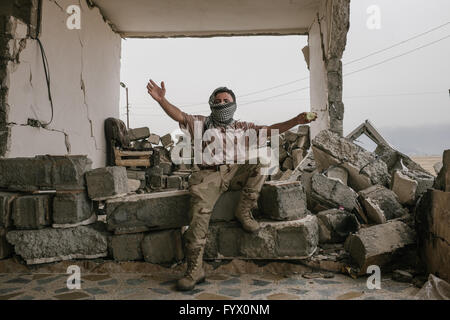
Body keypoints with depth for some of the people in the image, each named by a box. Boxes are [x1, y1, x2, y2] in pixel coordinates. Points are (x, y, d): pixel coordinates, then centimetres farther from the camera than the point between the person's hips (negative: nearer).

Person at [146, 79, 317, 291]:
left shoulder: (242, 127, 22)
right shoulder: (201, 123, 19)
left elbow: (269, 130, 12)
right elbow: (179, 116, 4)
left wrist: (296, 121, 0)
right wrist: (161, 100, -14)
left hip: (236, 172, 2)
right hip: (209, 175, -2)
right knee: (199, 214, -24)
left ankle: (244, 211, -18)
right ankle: (195, 270, -20)